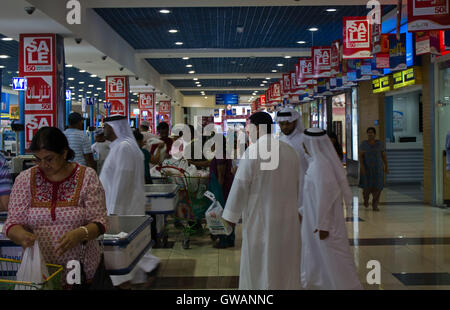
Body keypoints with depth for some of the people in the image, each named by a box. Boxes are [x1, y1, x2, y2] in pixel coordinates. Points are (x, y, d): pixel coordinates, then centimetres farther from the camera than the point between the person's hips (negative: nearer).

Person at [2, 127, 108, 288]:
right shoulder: (25, 179, -1)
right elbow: (12, 223, -1)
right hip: (37, 269, 1)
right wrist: (21, 236, -24)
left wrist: (81, 234, -27)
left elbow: (99, 222, -7)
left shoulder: (87, 176, -6)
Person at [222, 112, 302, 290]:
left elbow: (240, 186, -13)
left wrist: (231, 215, -4)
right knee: (285, 264, 16)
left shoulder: (252, 152, -14)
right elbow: (296, 184, 12)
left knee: (260, 263, 6)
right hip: (288, 219, 6)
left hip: (261, 219, -5)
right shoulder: (290, 151, 4)